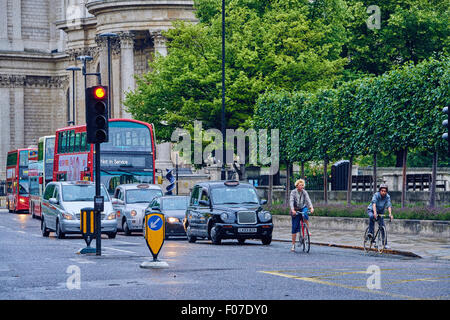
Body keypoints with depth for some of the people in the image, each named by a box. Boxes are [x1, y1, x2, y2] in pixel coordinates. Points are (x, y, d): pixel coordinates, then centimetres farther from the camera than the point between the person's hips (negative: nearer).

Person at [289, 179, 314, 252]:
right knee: (295, 227, -3)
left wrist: (311, 208, -33)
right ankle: (293, 244, 4)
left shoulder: (304, 192, -3)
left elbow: (308, 200, -16)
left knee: (305, 215, -36)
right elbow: (291, 201, -19)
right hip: (295, 210, -1)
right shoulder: (293, 192, -8)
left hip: (303, 208, 1)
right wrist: (292, 210, -36)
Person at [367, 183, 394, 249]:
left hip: (380, 212, 3)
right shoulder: (376, 195, -23)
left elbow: (389, 206, -26)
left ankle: (385, 244, 2)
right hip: (371, 210, -3)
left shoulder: (387, 197, -14)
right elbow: (374, 204, -38)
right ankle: (370, 233, -29)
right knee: (372, 217, -38)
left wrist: (390, 214, -44)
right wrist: (375, 212, -54)